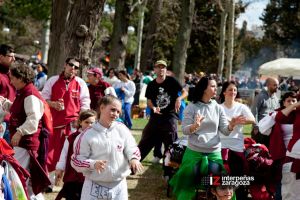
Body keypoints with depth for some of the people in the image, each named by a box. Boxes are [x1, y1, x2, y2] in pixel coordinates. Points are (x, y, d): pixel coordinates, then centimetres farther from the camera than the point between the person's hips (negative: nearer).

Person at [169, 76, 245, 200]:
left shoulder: (218, 108, 5)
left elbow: (225, 131, 2)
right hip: (194, 152, -2)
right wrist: (194, 126, -28)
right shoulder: (192, 107, -3)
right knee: (188, 183, 0)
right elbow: (184, 130, -7)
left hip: (214, 153, 2)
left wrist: (232, 124, -19)